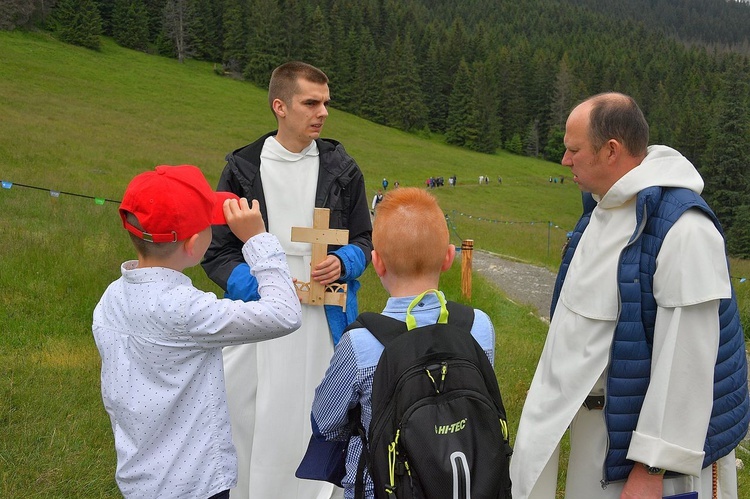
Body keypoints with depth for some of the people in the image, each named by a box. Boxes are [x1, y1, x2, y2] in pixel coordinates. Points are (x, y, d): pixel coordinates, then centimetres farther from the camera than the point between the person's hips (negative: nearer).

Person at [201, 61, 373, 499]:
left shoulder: (342, 168, 6)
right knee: (256, 429, 5)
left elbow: (365, 241, 13)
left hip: (326, 320, 1)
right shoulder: (242, 169, 2)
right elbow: (217, 253, 3)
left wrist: (343, 264, -9)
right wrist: (258, 284, -15)